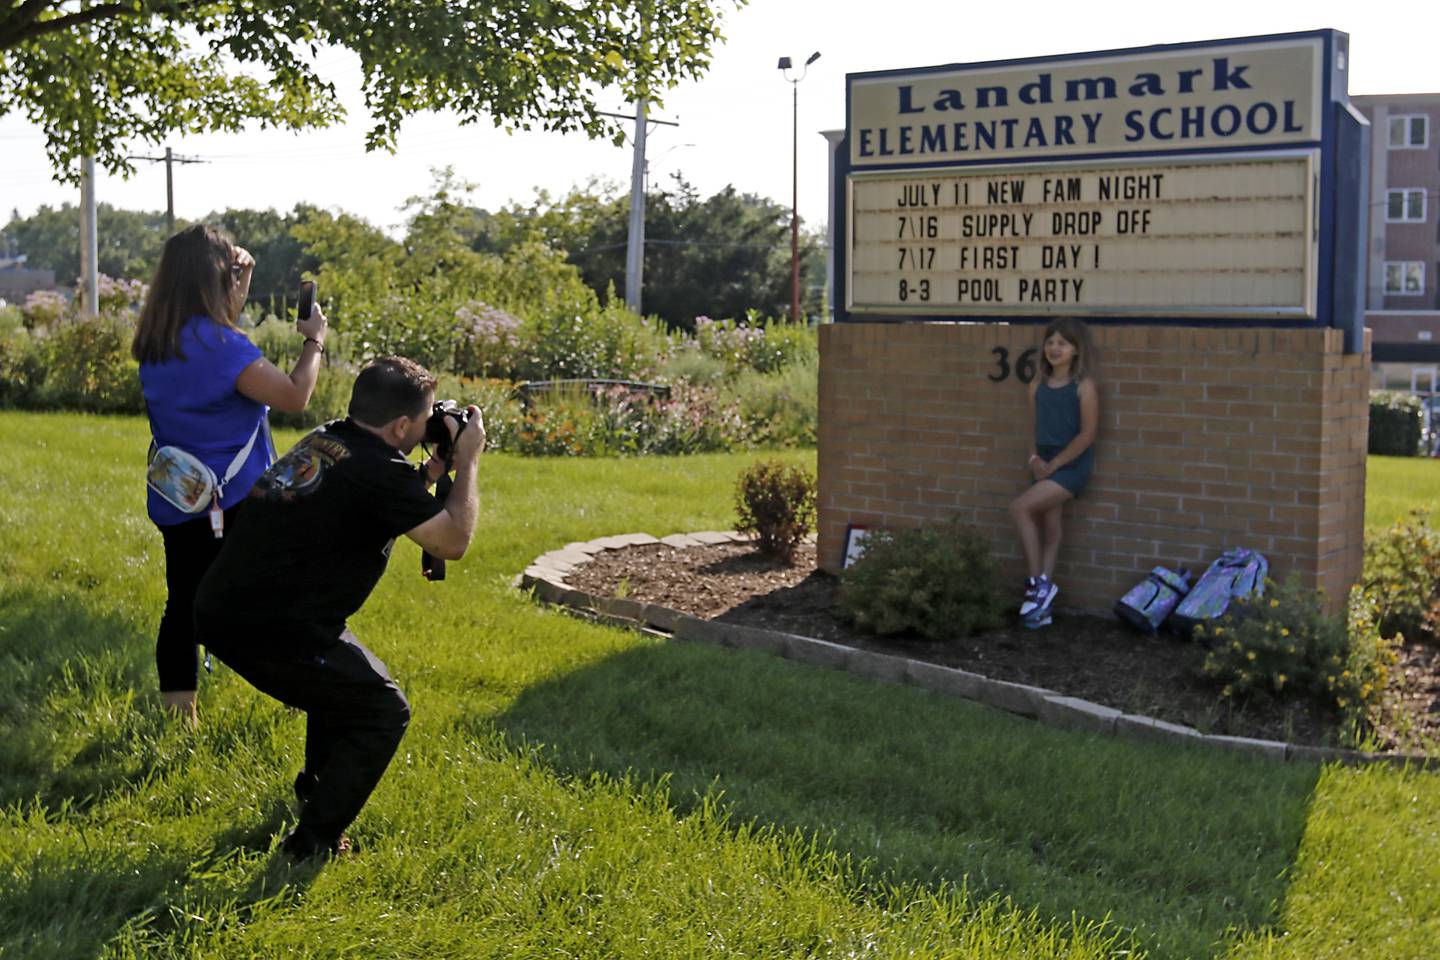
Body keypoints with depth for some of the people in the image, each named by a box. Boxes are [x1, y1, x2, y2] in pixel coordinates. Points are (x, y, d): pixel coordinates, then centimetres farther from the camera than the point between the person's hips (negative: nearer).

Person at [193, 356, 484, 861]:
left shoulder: (323, 440, 11)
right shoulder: (379, 472, -16)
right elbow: (453, 541, -10)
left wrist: (428, 475, 16)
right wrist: (468, 462, 0)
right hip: (269, 630, -9)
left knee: (343, 678, 32)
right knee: (383, 711, 3)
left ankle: (316, 787, 48)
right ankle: (312, 844, 3)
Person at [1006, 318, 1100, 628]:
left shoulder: (1084, 387, -10)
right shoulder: (1038, 386, 7)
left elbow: (1087, 434, -13)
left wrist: (1053, 464, -13)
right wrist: (1035, 458, -3)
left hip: (1072, 466, -6)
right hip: (1045, 466, 6)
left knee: (1019, 508, -19)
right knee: (1048, 530, 7)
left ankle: (1038, 583, -8)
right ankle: (1042, 603, 11)